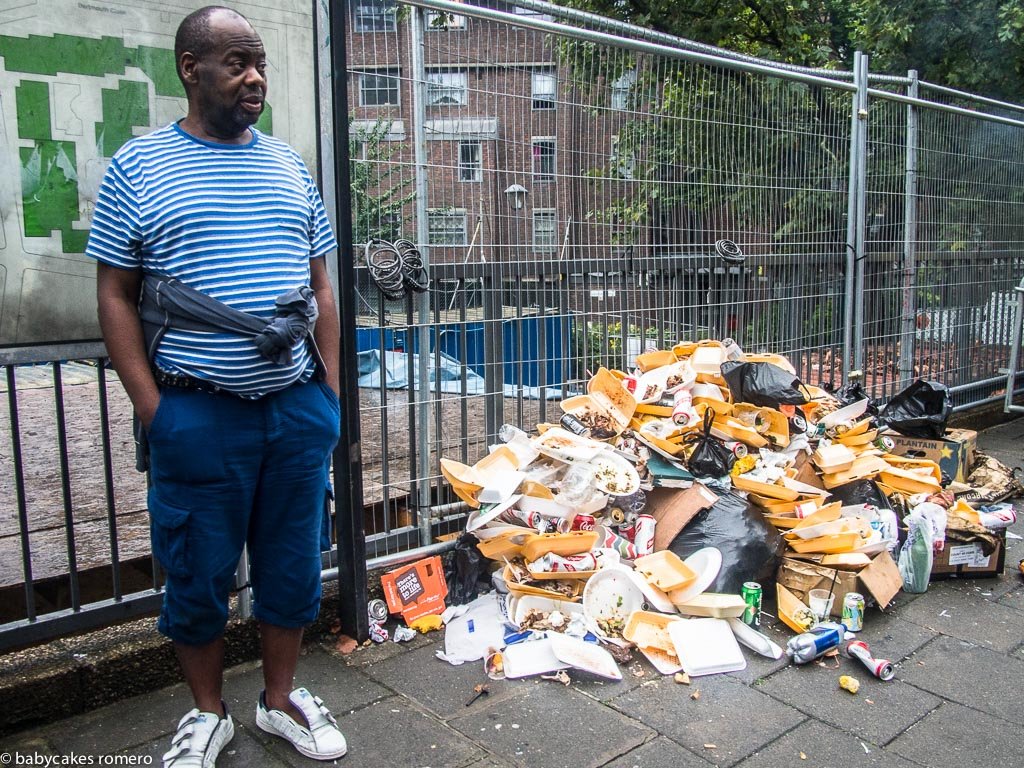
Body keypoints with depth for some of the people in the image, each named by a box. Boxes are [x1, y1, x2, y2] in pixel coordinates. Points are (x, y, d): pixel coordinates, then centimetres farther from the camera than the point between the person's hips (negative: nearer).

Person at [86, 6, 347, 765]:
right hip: (198, 413, -3)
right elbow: (115, 294, -1)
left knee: (293, 562, 13)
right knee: (198, 575, 10)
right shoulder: (137, 167, 0)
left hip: (299, 407, 4)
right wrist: (151, 408, -8)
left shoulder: (290, 165, 10)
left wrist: (330, 389, 6)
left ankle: (281, 697, 34)